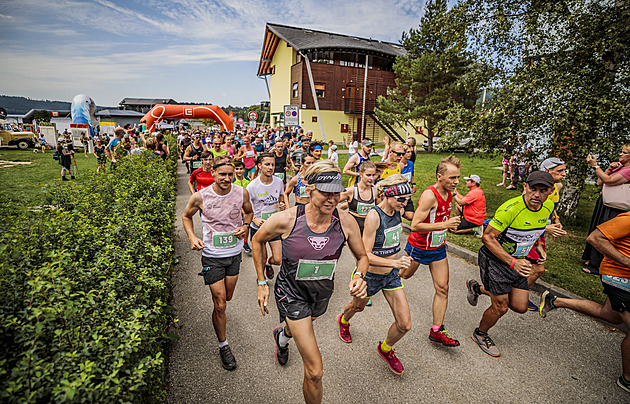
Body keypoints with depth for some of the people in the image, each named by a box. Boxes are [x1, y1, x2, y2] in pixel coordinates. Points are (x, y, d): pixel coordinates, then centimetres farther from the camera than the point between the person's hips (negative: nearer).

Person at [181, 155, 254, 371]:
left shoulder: (241, 193, -10)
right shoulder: (200, 197, -15)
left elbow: (248, 212, 9)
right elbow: (186, 216, 4)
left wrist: (245, 226, -11)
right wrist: (192, 237, -12)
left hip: (235, 253, 3)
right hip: (212, 256, -3)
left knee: (227, 297, 21)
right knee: (220, 305, 1)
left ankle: (219, 313, 59)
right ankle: (223, 345, 26)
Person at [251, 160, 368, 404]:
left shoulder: (346, 222, -21)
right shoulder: (286, 220, -27)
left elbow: (362, 257, -3)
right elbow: (257, 241, -6)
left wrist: (359, 277, -25)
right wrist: (262, 283, -5)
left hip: (322, 292, 4)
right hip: (292, 292, -4)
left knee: (301, 326, 37)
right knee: (315, 372, -6)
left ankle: (283, 335, 75)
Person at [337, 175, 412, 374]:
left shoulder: (397, 211, -7)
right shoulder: (373, 215, -28)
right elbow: (365, 255, -29)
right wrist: (395, 262, -38)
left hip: (391, 275, 5)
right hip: (371, 276, -5)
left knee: (405, 325, 4)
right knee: (358, 306, 26)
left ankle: (385, 348, 37)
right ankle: (344, 321, 63)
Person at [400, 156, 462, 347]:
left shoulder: (449, 193, 0)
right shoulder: (429, 195, -26)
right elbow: (415, 226, -30)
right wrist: (445, 224, -31)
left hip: (438, 248, 7)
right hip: (418, 247, -6)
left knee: (442, 289, 3)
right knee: (404, 275, 17)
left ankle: (436, 331, 14)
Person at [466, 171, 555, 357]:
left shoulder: (548, 207, -4)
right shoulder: (510, 208, -28)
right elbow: (488, 237, -25)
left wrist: (538, 246, 3)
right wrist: (512, 262, -29)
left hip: (519, 261, 7)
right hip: (496, 260, -7)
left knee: (520, 307, 10)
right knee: (501, 307, 0)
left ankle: (478, 288, 31)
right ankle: (480, 334, 28)